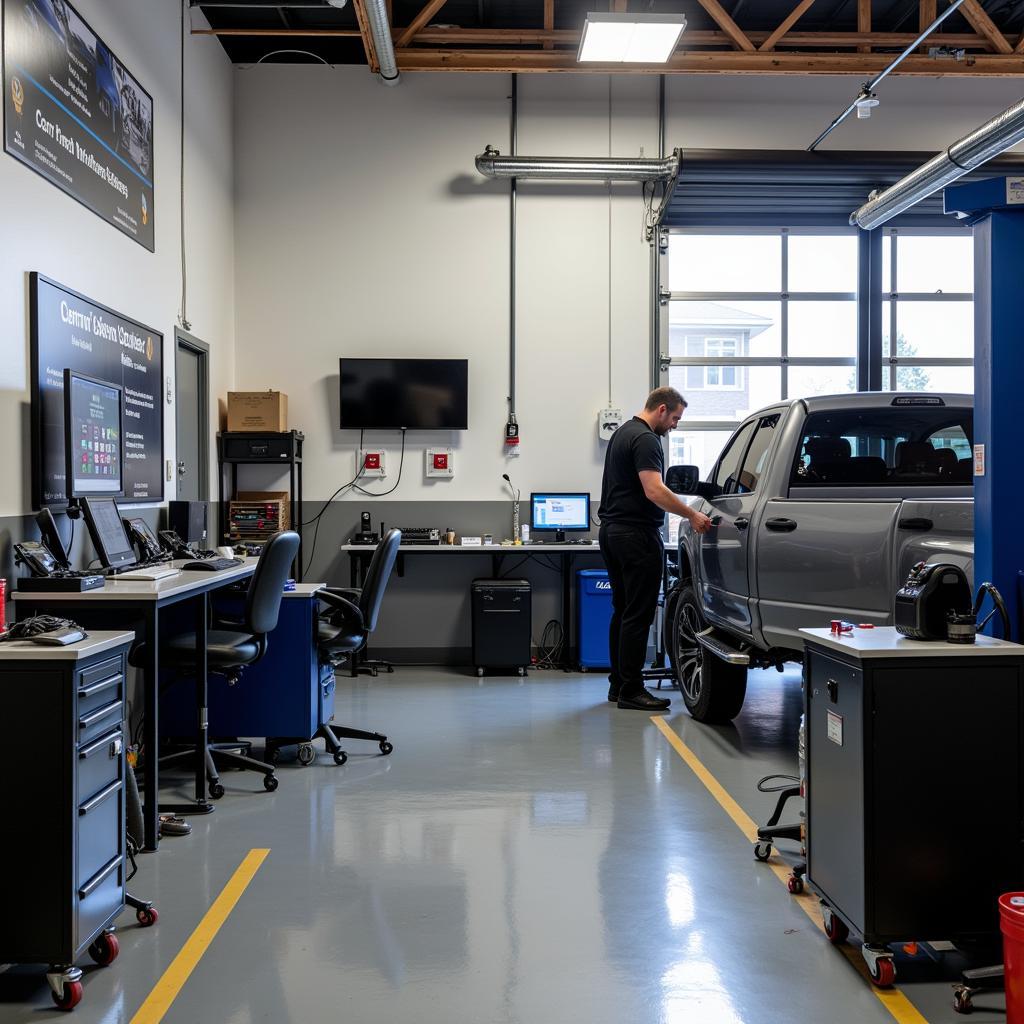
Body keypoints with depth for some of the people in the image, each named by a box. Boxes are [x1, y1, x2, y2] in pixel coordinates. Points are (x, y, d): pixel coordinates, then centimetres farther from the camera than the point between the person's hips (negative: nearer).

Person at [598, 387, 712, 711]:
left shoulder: (623, 433, 18)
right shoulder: (645, 439, -14)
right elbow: (654, 491, -25)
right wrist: (693, 515, -21)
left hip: (612, 531, 11)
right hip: (637, 536, -10)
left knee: (623, 611, 13)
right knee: (639, 615, -7)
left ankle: (618, 684, 17)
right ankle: (631, 690, -4)